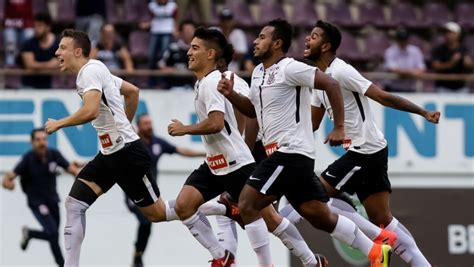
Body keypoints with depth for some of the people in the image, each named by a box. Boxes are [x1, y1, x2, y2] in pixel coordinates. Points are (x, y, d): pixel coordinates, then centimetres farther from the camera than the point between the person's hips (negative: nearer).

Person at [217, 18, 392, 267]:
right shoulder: (259, 72, 16)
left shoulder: (289, 68, -12)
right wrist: (230, 94, 11)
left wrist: (339, 128, -18)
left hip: (290, 152, -9)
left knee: (247, 204, -13)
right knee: (321, 216, 11)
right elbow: (252, 109, 30)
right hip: (282, 153, 9)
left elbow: (331, 84, -17)